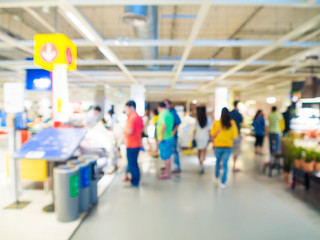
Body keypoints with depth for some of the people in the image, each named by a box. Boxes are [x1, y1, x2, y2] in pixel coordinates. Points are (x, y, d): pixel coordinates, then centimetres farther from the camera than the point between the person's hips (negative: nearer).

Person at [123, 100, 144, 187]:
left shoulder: (132, 118, -18)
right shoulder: (139, 117, 11)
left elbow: (130, 131, -25)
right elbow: (141, 129, 18)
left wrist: (124, 130, -6)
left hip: (131, 145, -9)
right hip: (137, 144, 9)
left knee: (132, 164, 1)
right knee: (134, 163, 19)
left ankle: (134, 183, 9)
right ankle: (136, 181, 29)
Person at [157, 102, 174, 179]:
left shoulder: (162, 114, -16)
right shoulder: (169, 113, 12)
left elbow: (164, 125, -27)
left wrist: (162, 137, -22)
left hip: (164, 139, -9)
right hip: (170, 137, 9)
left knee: (166, 156, 0)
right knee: (168, 156, 19)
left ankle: (167, 174, 9)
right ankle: (167, 170, 32)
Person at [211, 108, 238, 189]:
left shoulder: (216, 123, -9)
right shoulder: (232, 123, -7)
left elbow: (213, 134, -1)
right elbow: (234, 136, -4)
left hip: (218, 146, 1)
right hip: (228, 146, 0)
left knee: (218, 161, 23)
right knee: (225, 164, 4)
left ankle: (217, 176, 41)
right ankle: (223, 183, 0)